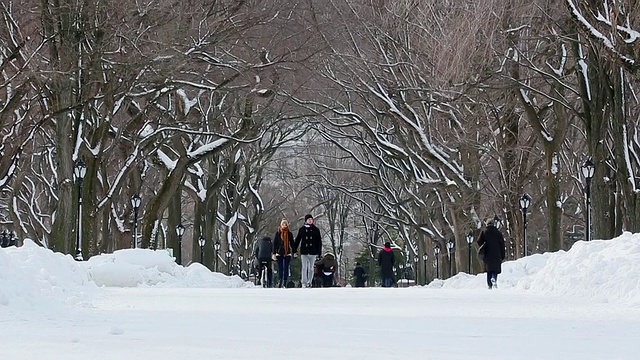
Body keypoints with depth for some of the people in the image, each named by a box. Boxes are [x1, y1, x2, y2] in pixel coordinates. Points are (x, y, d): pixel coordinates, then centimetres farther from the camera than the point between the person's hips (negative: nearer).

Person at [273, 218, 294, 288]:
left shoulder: (289, 234, 5)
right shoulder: (278, 233, 2)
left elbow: (292, 243, 9)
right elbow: (274, 243, 2)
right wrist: (274, 253, -3)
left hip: (287, 253, 1)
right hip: (279, 253, -1)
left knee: (286, 268, -1)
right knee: (280, 268, -2)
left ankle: (285, 283, 2)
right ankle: (280, 281, 1)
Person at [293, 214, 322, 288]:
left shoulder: (316, 230, 7)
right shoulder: (302, 229, 6)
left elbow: (319, 242, 8)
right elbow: (297, 240, 8)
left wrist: (319, 251, 2)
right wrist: (294, 250, 2)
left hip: (313, 252, 1)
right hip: (304, 251, -1)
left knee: (311, 268, 5)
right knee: (304, 268, -7)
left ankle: (309, 282, 14)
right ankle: (304, 283, -9)